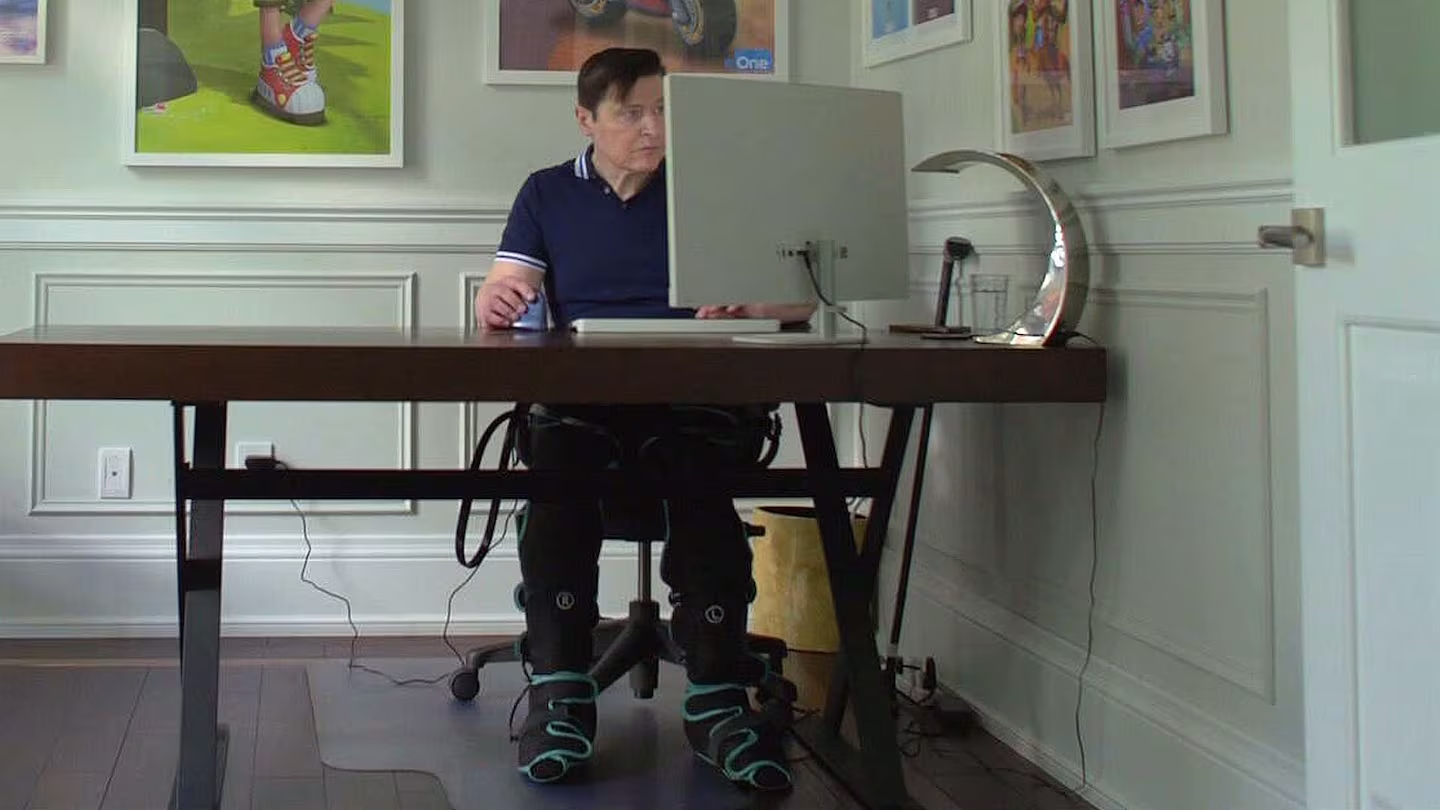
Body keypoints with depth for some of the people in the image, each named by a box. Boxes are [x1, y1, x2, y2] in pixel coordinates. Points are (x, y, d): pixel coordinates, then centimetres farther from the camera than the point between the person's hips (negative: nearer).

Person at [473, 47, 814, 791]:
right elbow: (499, 299, 8)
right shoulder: (548, 194, 19)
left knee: (702, 469, -36)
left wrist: (747, 305, -17)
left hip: (693, 396, 0)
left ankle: (716, 696, -35)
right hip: (579, 396, 1)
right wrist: (495, 303, -18)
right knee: (557, 459, -36)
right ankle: (560, 692, -34)